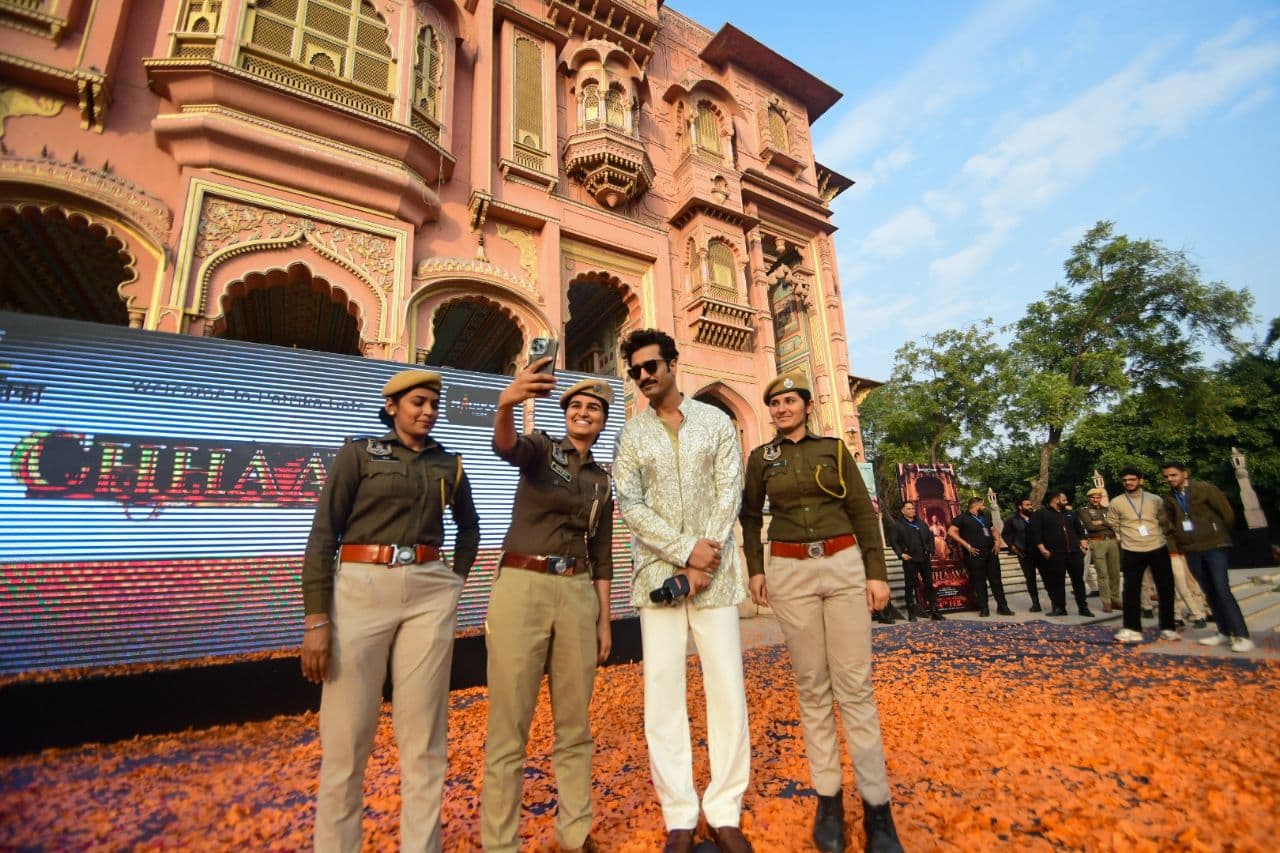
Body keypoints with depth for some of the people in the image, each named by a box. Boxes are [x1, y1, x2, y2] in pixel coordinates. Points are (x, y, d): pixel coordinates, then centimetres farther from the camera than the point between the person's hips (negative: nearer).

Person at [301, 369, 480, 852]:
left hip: (429, 595, 3)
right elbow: (323, 535, -3)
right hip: (362, 590, -2)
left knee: (423, 734, 6)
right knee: (347, 735, 5)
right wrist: (316, 618, -10)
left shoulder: (448, 464, 13)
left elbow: (469, 527, 27)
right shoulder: (358, 454, 3)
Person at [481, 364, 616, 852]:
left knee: (574, 723, 13)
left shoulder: (603, 482, 14)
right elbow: (505, 447, -24)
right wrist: (506, 404, -46)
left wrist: (604, 620, 12)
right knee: (509, 727, 2)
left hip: (577, 595, 5)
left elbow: (601, 554, 16)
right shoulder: (540, 449, 1)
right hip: (522, 588, -4)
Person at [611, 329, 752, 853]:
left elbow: (729, 493, -2)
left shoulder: (715, 421, 6)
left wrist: (702, 566, -11)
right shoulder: (631, 433, 6)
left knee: (727, 688, 2)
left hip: (715, 572, 0)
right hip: (658, 573, 0)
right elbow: (630, 506, -3)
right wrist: (687, 551, -14)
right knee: (662, 692, 1)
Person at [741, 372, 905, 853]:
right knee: (812, 686, 6)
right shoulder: (761, 458, 7)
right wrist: (755, 569, 3)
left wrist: (877, 572, 0)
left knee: (855, 684, 0)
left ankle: (877, 804, 10)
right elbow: (750, 516, 13)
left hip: (844, 566, 0)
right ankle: (828, 796, 17)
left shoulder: (834, 448, 6)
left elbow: (863, 512, 5)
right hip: (789, 572, 0)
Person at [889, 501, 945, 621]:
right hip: (910, 560, -4)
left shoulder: (921, 523, 16)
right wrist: (901, 554, -14)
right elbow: (893, 541, -5)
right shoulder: (897, 525, 0)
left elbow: (930, 537, 17)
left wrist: (930, 551, 5)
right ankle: (911, 613, 7)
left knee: (929, 584, 7)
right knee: (910, 586, 1)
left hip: (925, 558, 5)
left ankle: (934, 612, 15)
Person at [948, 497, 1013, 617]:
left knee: (996, 579, 7)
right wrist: (967, 545, -14)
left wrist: (998, 541, 8)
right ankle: (983, 608, 7)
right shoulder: (962, 518, -3)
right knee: (979, 581, 1)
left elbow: (994, 530, 28)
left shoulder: (984, 517, 19)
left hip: (991, 552, 6)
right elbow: (951, 531, -12)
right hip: (975, 554, -6)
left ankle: (1002, 606, 13)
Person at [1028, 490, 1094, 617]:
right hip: (1055, 554, -4)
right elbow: (1035, 532, -8)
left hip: (1075, 552, 5)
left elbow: (1080, 530, 23)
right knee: (1057, 582, 1)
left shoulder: (1070, 514, 18)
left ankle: (1083, 607, 16)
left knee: (1078, 580, 7)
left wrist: (1083, 545, 9)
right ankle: (1059, 608, 10)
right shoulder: (1041, 514, -1)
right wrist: (1042, 550, -13)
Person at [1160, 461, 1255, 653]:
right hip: (1191, 550, 5)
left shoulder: (1205, 489, -6)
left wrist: (1220, 535, 4)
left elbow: (1227, 512, -3)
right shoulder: (1169, 498, 7)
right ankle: (1225, 632, 18)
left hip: (1213, 546, -5)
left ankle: (1241, 635, -3)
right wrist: (1178, 538, 6)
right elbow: (1169, 522, 18)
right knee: (1209, 592, 10)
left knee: (1222, 590, -10)